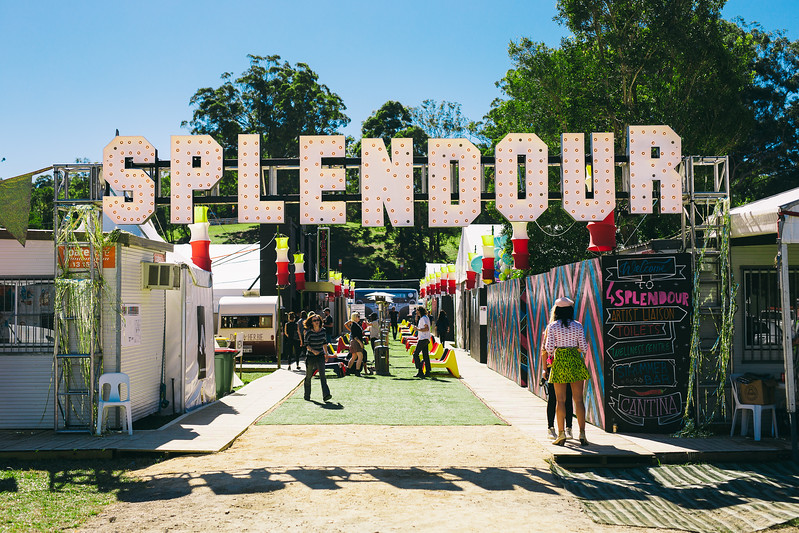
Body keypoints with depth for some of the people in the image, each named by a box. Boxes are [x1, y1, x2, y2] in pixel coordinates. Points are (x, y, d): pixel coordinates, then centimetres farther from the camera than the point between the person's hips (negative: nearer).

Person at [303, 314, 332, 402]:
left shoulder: (323, 331, 3)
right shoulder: (309, 332, -9)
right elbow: (306, 344, -8)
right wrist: (313, 350, -25)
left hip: (320, 356, 2)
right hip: (310, 357, -2)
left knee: (322, 375, -13)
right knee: (308, 376, 8)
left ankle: (326, 395, -23)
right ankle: (307, 396, 25)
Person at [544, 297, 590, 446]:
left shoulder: (552, 326, -3)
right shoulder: (578, 326, 2)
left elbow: (549, 348, -7)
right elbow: (584, 348, 0)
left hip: (559, 362, -1)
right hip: (575, 362, 1)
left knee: (560, 400, 4)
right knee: (578, 399, 4)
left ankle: (561, 433, 3)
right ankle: (582, 433, 0)